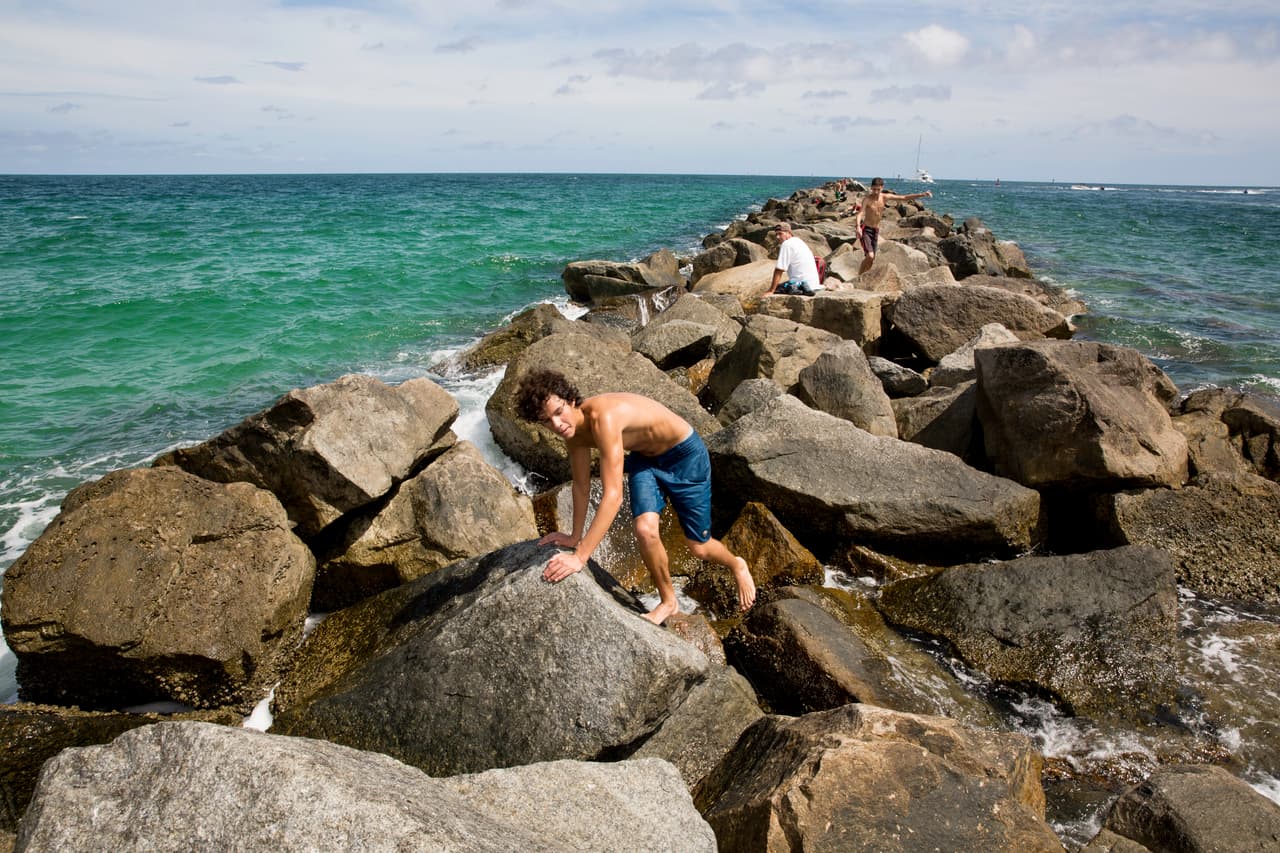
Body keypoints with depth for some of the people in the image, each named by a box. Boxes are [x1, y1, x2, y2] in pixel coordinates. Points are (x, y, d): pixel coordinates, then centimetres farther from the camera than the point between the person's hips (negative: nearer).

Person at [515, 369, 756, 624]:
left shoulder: (603, 418, -40)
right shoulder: (572, 427, -14)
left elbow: (613, 496, -43)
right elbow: (581, 485, 2)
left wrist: (580, 557, -42)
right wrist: (576, 537, 9)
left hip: (683, 453, -6)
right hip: (644, 458, 6)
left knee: (699, 548, 5)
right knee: (645, 530, -17)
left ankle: (737, 566, 41)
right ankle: (668, 602, 9)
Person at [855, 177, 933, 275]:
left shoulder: (885, 197, 0)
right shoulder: (867, 199, -15)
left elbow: (904, 198, 6)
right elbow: (860, 213, -29)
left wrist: (922, 194, 0)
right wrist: (858, 226, -49)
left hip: (876, 231, 6)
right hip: (865, 230, -6)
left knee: (871, 260, 7)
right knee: (870, 256, -22)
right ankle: (858, 277, -7)